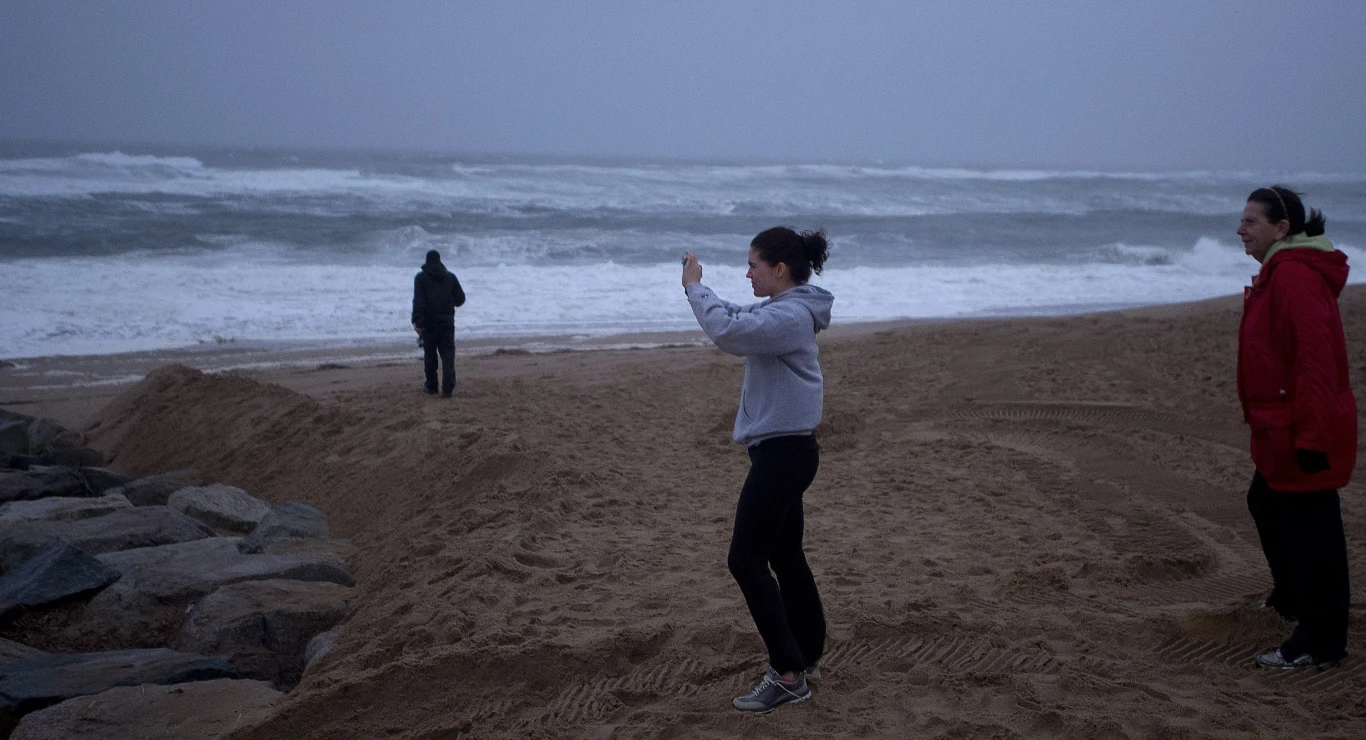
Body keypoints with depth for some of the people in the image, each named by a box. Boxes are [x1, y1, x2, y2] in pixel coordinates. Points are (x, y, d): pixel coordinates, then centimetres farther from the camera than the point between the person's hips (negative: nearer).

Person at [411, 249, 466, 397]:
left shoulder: (421, 278, -3)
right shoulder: (450, 277, 6)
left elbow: (418, 301, -15)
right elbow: (460, 299, 7)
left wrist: (416, 321, -19)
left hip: (429, 323, -2)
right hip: (447, 322, 2)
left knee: (430, 354, 12)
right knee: (448, 355, 0)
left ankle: (431, 386, 21)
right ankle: (447, 388, -11)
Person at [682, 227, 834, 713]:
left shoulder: (791, 316, -20)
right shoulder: (783, 311, 12)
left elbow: (727, 332, -33)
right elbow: (739, 320, 24)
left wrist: (695, 287, -19)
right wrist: (696, 286, 7)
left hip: (784, 453, -11)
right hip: (785, 451, 11)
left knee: (746, 561, -9)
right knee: (785, 555, 18)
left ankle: (788, 675, -6)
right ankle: (808, 655, 28)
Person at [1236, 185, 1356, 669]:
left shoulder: (1295, 275, -20)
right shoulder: (1280, 272, 14)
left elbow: (1316, 357, -26)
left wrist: (1311, 435, -27)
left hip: (1302, 433, -11)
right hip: (1282, 430, 11)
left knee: (1310, 529, -4)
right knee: (1266, 503, 25)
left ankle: (1320, 644, 5)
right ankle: (1293, 597, 44)